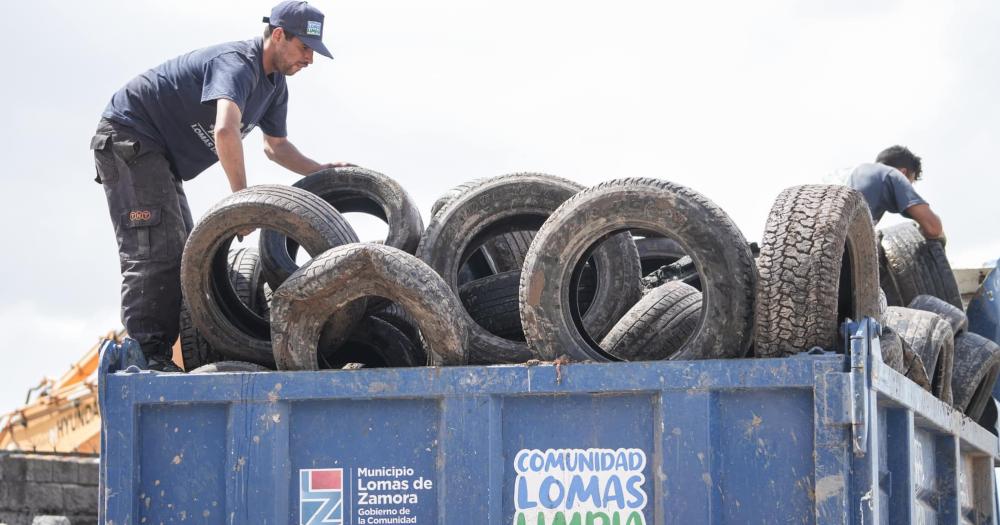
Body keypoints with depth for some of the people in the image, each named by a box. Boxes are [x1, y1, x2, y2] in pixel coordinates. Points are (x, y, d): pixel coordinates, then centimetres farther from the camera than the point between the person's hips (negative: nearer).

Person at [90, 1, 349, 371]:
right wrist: (242, 197, -36)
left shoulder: (274, 84, 8)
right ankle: (145, 354, -23)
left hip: (158, 153, 11)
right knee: (154, 250, -19)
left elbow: (275, 146, 24)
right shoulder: (238, 63, -25)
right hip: (128, 136, -11)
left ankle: (159, 355, 7)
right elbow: (225, 131, -42)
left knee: (180, 255, 9)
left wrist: (321, 172, 9)